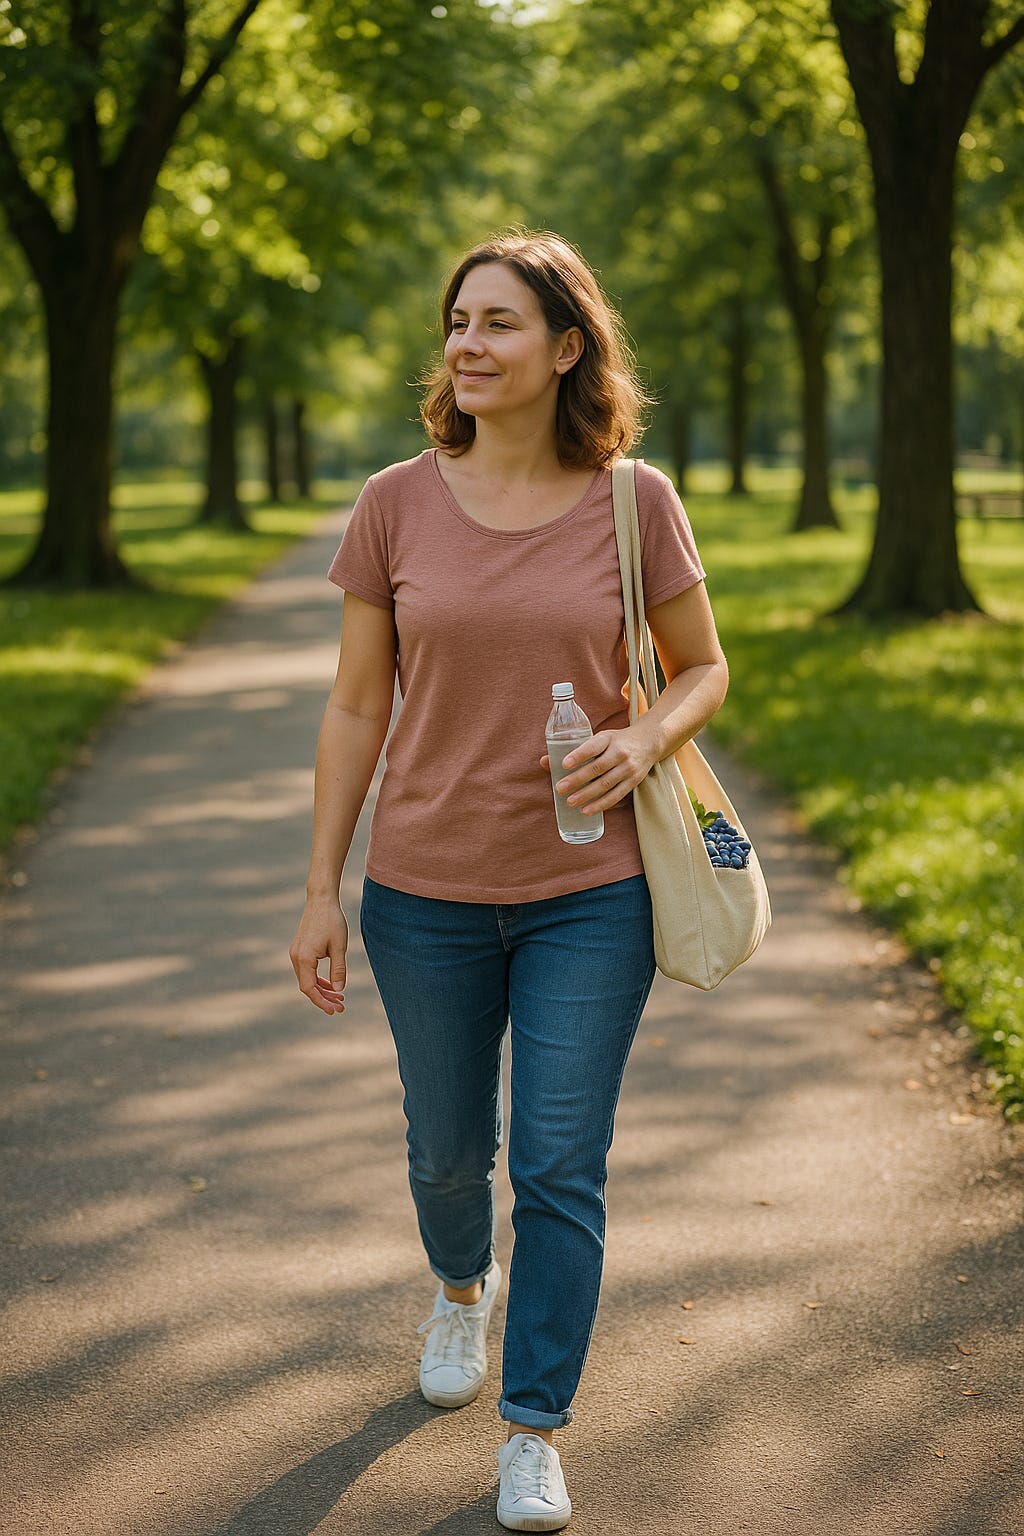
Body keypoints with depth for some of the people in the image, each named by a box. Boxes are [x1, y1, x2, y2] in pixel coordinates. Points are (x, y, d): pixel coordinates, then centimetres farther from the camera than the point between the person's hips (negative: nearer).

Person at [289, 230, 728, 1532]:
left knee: (561, 1170, -1)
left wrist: (646, 739, -16)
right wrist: (320, 890, -1)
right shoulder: (396, 506, -4)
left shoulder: (634, 502, -5)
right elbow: (356, 708, 1)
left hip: (588, 897, -1)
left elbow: (703, 669, 6)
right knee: (447, 1149, 17)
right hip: (426, 892, 1)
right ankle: (461, 1291, 51)